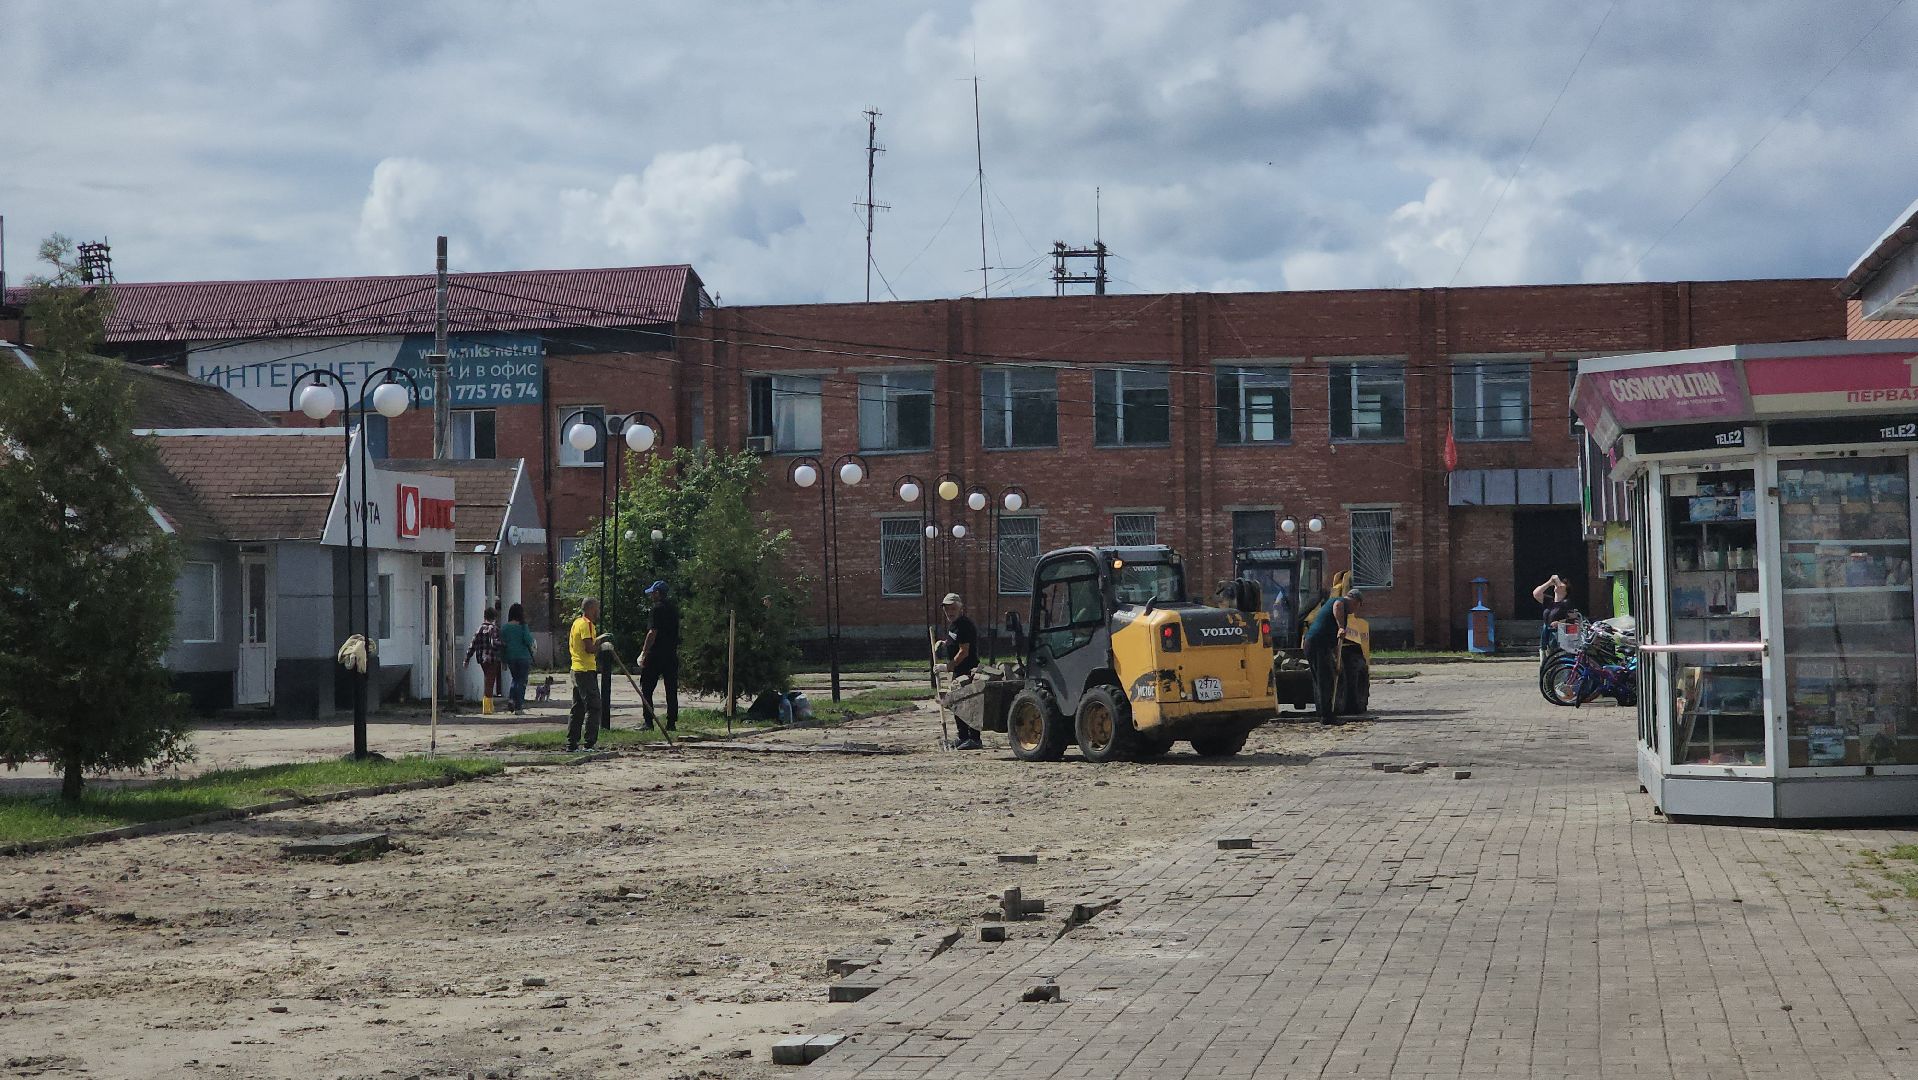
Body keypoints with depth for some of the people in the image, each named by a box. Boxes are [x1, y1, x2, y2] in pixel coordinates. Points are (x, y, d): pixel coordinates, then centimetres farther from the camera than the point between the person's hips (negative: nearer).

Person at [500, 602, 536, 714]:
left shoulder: (505, 627, 3)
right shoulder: (522, 626, -10)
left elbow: (502, 644, 6)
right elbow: (528, 641, -16)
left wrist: (504, 660, 12)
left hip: (510, 657, 4)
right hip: (523, 656, -4)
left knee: (515, 679, 21)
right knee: (522, 681, 4)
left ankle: (511, 699, 1)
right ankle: (518, 706, 0)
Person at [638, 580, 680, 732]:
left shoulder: (658, 608, -11)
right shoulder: (674, 607, 13)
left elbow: (653, 632, -16)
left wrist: (644, 653, -14)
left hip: (656, 655, -7)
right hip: (672, 654, 7)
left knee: (646, 689, -1)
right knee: (671, 690, 8)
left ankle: (649, 722, -6)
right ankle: (672, 723, 7)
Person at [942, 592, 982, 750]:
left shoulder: (964, 625, -18)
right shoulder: (951, 623, 14)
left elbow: (964, 651, -20)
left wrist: (950, 665, -16)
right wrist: (944, 643, 16)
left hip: (968, 670, -11)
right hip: (958, 670, 11)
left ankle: (974, 739, -11)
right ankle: (963, 738, 23)